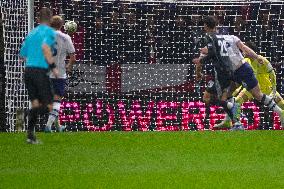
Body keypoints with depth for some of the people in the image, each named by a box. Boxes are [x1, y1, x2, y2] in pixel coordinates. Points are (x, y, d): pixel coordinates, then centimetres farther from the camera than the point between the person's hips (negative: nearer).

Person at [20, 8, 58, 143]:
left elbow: (22, 55, 22)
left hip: (28, 70, 7)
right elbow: (45, 47, -19)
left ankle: (30, 135, 4)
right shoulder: (49, 31, 0)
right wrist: (53, 67, -15)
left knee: (36, 104, 13)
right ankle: (29, 113, -28)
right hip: (40, 70, -7)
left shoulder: (31, 33, 20)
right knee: (48, 106, -1)